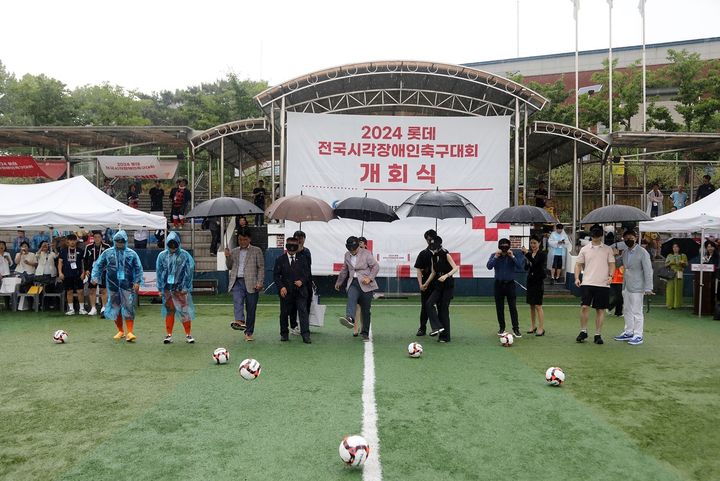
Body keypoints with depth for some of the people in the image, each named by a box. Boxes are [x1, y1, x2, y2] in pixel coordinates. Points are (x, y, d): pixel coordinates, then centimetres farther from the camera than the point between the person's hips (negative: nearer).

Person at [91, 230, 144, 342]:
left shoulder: (132, 254, 2)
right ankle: (120, 331, 24)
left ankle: (130, 332, -2)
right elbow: (98, 265, 8)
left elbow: (138, 269, 4)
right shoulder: (107, 253, 5)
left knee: (129, 309, -7)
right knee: (115, 308, 9)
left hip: (128, 285, -2)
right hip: (113, 285, 2)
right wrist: (95, 277, -6)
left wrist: (137, 282, -5)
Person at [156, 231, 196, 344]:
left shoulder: (184, 255, -4)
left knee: (185, 311, -1)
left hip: (180, 288, -2)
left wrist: (186, 287, -6)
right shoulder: (162, 255, 3)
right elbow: (159, 272, 7)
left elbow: (189, 271, -3)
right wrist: (160, 288, 4)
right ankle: (169, 335, 17)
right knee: (169, 311, 9)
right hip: (167, 288, 2)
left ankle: (188, 335, 7)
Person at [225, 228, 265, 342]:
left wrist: (260, 282, -8)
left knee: (251, 309, 0)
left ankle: (249, 332, 7)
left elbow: (261, 268, 3)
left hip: (251, 283, -2)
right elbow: (230, 267, 21)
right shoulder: (234, 252, 19)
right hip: (237, 282, 2)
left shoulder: (256, 251, 7)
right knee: (237, 301, -25)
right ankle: (240, 321, -41)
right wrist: (227, 257, 2)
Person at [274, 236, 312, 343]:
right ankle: (284, 334, 22)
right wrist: (281, 287, -10)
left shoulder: (302, 259, 8)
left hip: (300, 291, 0)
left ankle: (305, 335, -8)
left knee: (303, 312, -7)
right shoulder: (280, 260, 4)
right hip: (286, 291, 0)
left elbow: (307, 273, 9)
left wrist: (302, 281, -10)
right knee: (284, 313, 8)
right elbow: (276, 275, 2)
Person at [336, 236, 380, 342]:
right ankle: (350, 319, -54)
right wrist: (339, 282, 32)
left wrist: (370, 278, -16)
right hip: (353, 283, 3)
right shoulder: (347, 255, 11)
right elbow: (344, 270, 24)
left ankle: (365, 333, 12)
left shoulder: (366, 253, -3)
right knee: (351, 299, -30)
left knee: (366, 310, 1)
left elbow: (376, 266, -2)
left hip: (365, 284, -3)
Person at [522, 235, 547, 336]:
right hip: (530, 281, 6)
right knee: (531, 305, 11)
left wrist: (527, 254, -36)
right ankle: (533, 326, 20)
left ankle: (541, 328, -4)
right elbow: (526, 268, 9)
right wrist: (525, 260, -9)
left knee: (538, 305, -8)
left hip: (538, 281, -6)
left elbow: (535, 262, -26)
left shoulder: (542, 254, -8)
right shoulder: (530, 254, 8)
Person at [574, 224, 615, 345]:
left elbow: (612, 264, 6)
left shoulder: (607, 249, 7)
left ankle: (598, 335, 11)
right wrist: (577, 278, -2)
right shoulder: (585, 249, 8)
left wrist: (610, 276, -12)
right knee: (584, 307, -9)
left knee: (600, 309, 4)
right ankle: (583, 331, 7)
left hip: (603, 284, 0)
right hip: (587, 283, 0)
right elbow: (578, 264, 11)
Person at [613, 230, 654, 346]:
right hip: (626, 286, 7)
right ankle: (628, 333, 26)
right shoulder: (625, 252, 10)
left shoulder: (642, 253, -10)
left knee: (637, 311, -2)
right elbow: (617, 263, 23)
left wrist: (648, 288, -16)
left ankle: (638, 335, 6)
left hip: (636, 288, -7)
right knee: (627, 310, 15)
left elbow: (648, 271, -12)